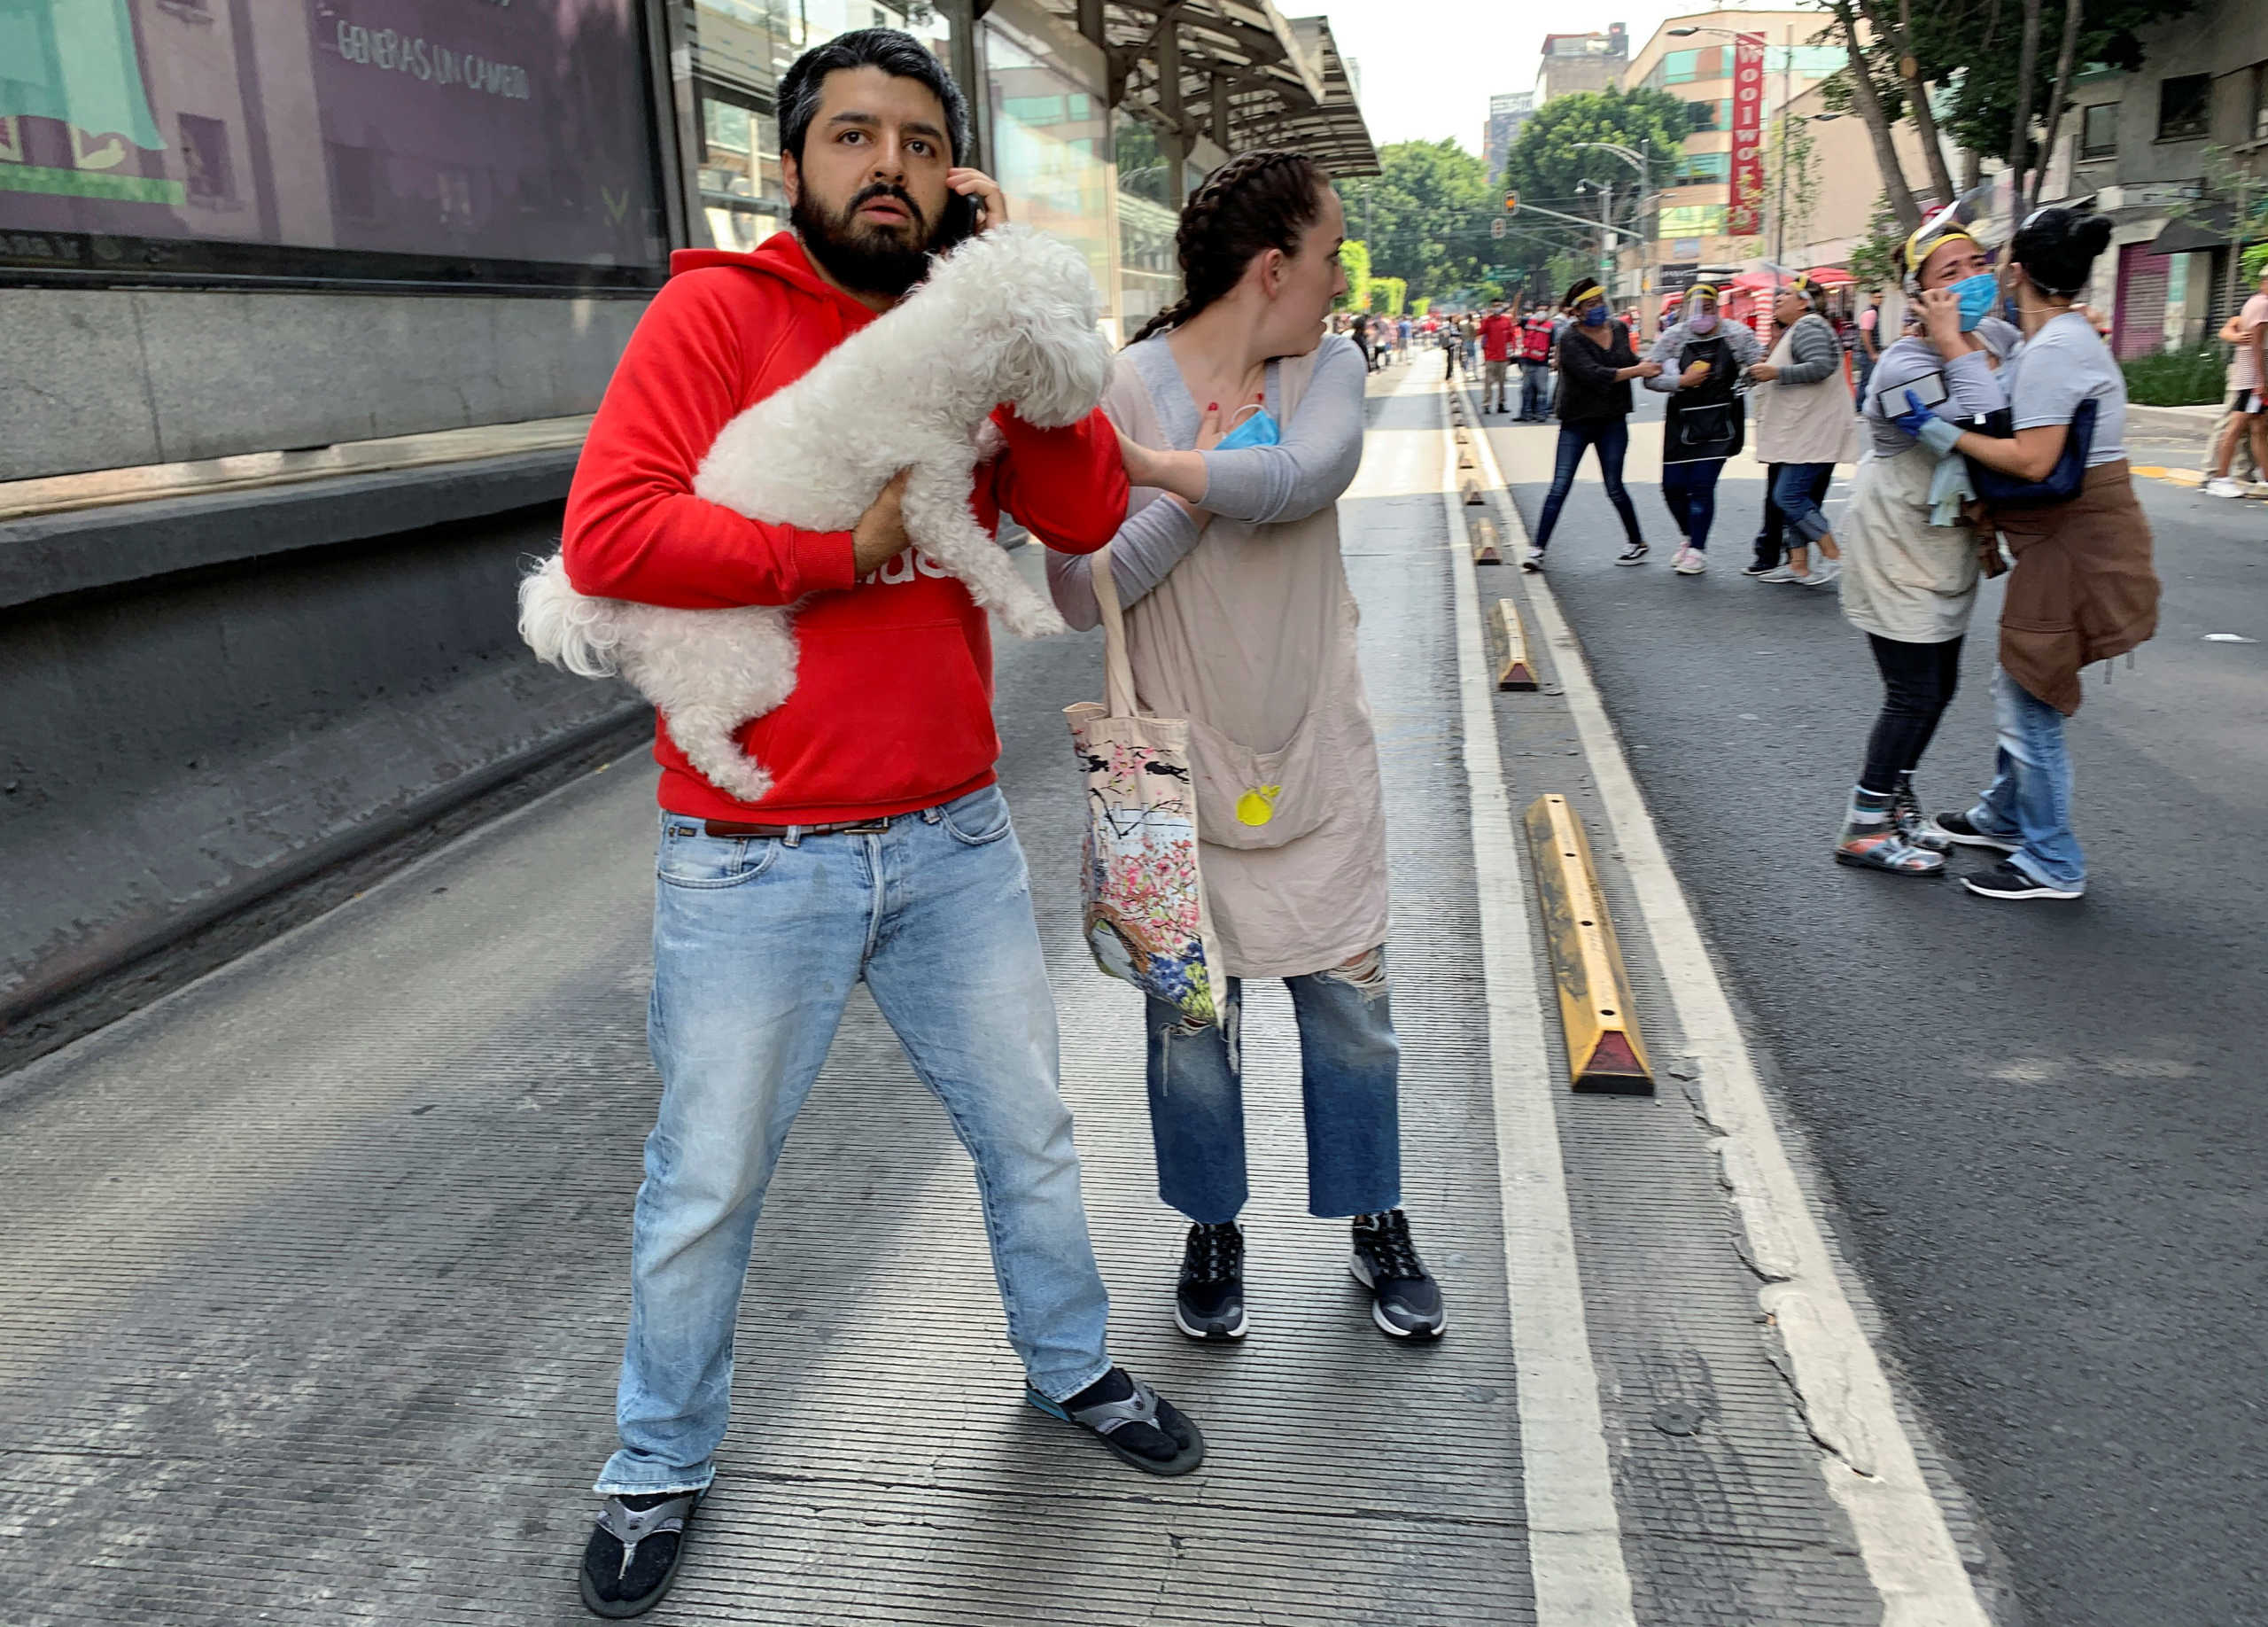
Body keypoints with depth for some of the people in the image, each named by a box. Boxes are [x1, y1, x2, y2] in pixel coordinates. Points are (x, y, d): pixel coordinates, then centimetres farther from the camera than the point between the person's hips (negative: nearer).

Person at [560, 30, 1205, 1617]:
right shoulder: (720, 313, -7)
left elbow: (1086, 515, -5)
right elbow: (608, 532, -19)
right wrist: (842, 549, -17)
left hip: (954, 837, 5)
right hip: (753, 861, -4)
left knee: (1028, 1130, 19)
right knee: (707, 1189, 11)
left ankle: (1071, 1363, 45)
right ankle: (662, 1465, 36)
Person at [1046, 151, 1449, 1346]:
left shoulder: (1325, 372, 1)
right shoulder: (1120, 389, -9)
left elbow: (1309, 476, -23)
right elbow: (1083, 594, -18)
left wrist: (1148, 463, -30)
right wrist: (1215, 468, -23)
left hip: (1319, 766, 3)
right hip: (1183, 769, -3)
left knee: (1351, 1011, 11)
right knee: (1190, 1021, 10)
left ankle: (1375, 1223, 33)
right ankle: (1211, 1231, 32)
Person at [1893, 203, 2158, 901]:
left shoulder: (2051, 350, -20)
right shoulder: (2067, 335, 12)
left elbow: (2032, 461, -25)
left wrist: (1940, 432, -21)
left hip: (2075, 544, -10)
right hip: (2068, 537, 10)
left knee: (2029, 703, -3)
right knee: (2019, 689, 21)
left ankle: (2053, 866, 7)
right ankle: (2005, 818, 36)